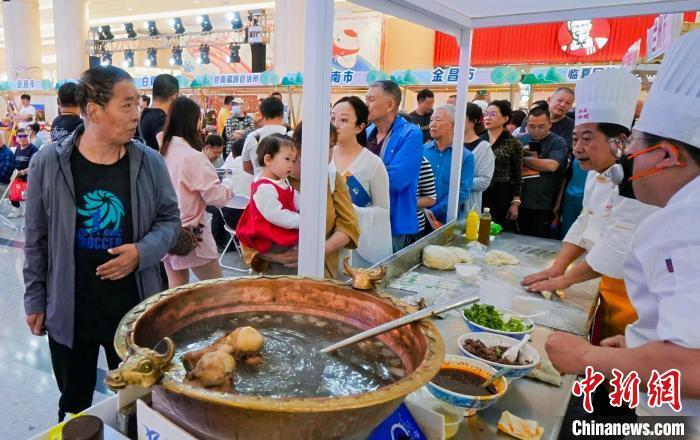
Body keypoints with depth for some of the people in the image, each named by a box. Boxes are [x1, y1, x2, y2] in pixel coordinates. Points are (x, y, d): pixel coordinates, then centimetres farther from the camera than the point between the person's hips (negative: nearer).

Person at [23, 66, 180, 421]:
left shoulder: (149, 162, -7)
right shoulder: (48, 162, -8)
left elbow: (169, 219, 3)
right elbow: (36, 237, 0)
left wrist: (142, 252, -16)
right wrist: (35, 299, 4)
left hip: (134, 308, 1)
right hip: (69, 311, 0)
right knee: (74, 406, 21)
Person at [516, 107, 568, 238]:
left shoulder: (558, 142, -1)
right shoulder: (521, 140, 11)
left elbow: (552, 166, -16)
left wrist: (523, 159, -8)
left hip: (544, 207, -3)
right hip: (520, 204, 3)